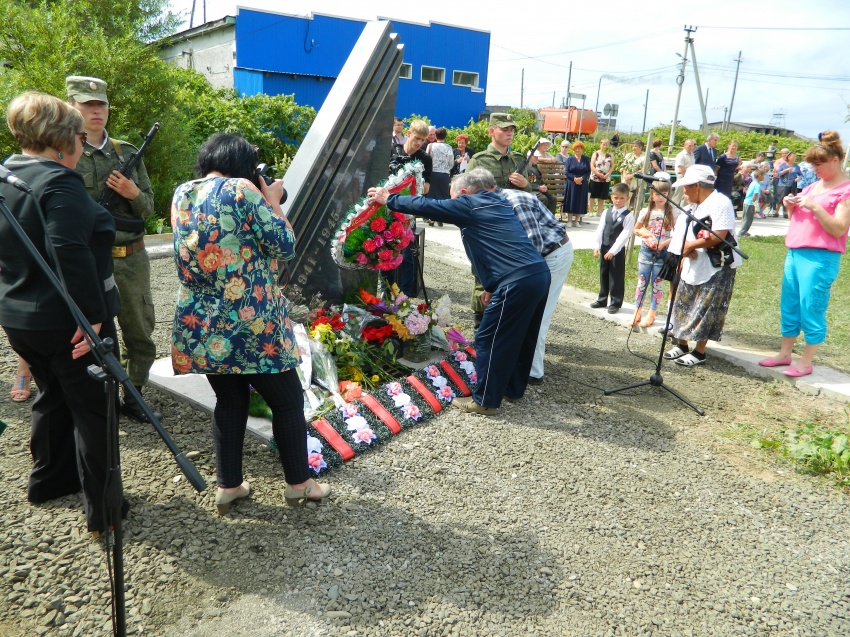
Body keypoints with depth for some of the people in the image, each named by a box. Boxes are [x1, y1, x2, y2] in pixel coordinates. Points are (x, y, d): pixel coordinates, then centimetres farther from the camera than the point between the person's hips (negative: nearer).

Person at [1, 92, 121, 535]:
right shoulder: (58, 182, -21)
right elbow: (72, 255, -31)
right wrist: (93, 316, -27)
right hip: (67, 323, -9)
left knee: (52, 395, 26)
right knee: (92, 408, 4)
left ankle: (48, 479, 42)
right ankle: (100, 510, 13)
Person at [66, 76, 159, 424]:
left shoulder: (128, 153, 9)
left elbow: (148, 208, 9)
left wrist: (133, 193, -10)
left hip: (132, 259, 4)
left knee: (140, 332, 11)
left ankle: (133, 398, 25)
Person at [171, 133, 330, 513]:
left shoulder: (181, 194, 8)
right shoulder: (241, 189, -11)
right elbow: (284, 246, -10)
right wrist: (272, 200, 3)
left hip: (200, 324, 6)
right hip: (250, 322, -6)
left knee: (229, 400, 19)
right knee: (288, 400, 10)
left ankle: (228, 486, 23)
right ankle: (299, 483, 21)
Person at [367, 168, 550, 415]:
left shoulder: (469, 205, -1)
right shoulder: (496, 205, 24)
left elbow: (427, 207, 0)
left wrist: (389, 199, 13)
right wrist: (492, 287, 28)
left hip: (518, 281, -9)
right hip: (540, 274, 9)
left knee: (489, 340, 3)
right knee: (520, 337, 22)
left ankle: (485, 401, 13)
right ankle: (513, 388, 37)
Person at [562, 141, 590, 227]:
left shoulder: (586, 159, 9)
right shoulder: (569, 159, 5)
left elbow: (588, 172, 2)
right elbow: (566, 172, -2)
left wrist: (582, 178, -15)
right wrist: (574, 178, -16)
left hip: (582, 184, 2)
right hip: (571, 183, -2)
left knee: (580, 201, 2)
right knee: (571, 201, -4)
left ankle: (577, 221, 8)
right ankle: (569, 220, 0)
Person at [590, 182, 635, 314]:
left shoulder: (628, 216, -8)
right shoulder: (606, 212, 8)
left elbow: (624, 235, -15)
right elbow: (599, 230, 3)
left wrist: (613, 251, -21)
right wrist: (596, 246, -8)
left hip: (617, 250, -5)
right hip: (604, 248, 5)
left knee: (616, 277, 1)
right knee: (603, 274, 15)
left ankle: (615, 303, 11)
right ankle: (602, 299, 29)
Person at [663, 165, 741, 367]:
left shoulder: (720, 203, -16)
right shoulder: (698, 206, 13)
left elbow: (718, 237, -25)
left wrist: (690, 245, -16)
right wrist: (687, 251, -10)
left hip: (717, 268, -9)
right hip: (693, 266, 9)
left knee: (705, 311, -3)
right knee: (684, 306, 13)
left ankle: (699, 352, 8)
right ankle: (681, 345, 26)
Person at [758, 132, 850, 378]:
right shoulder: (814, 185, 15)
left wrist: (814, 207, -23)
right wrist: (791, 206, 3)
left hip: (820, 258, -8)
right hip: (794, 252, 8)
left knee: (811, 309, -2)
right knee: (788, 306, 13)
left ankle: (806, 362, 9)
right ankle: (785, 353, 24)